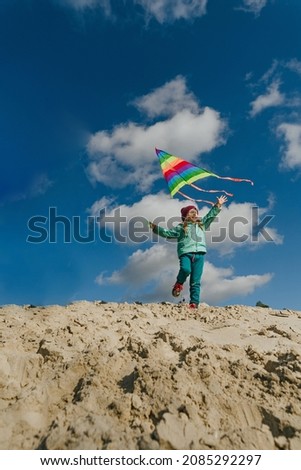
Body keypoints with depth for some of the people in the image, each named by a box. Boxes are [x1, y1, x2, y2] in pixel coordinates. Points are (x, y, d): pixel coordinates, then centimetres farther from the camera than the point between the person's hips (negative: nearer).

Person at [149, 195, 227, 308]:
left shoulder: (201, 224, 24)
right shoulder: (180, 227, 14)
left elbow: (210, 216, 29)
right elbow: (168, 233, 10)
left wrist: (217, 205, 24)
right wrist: (156, 228, 0)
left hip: (199, 254, 3)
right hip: (186, 253, -3)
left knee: (195, 281, -1)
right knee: (186, 269, -32)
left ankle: (194, 303, 2)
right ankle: (179, 283, -1)